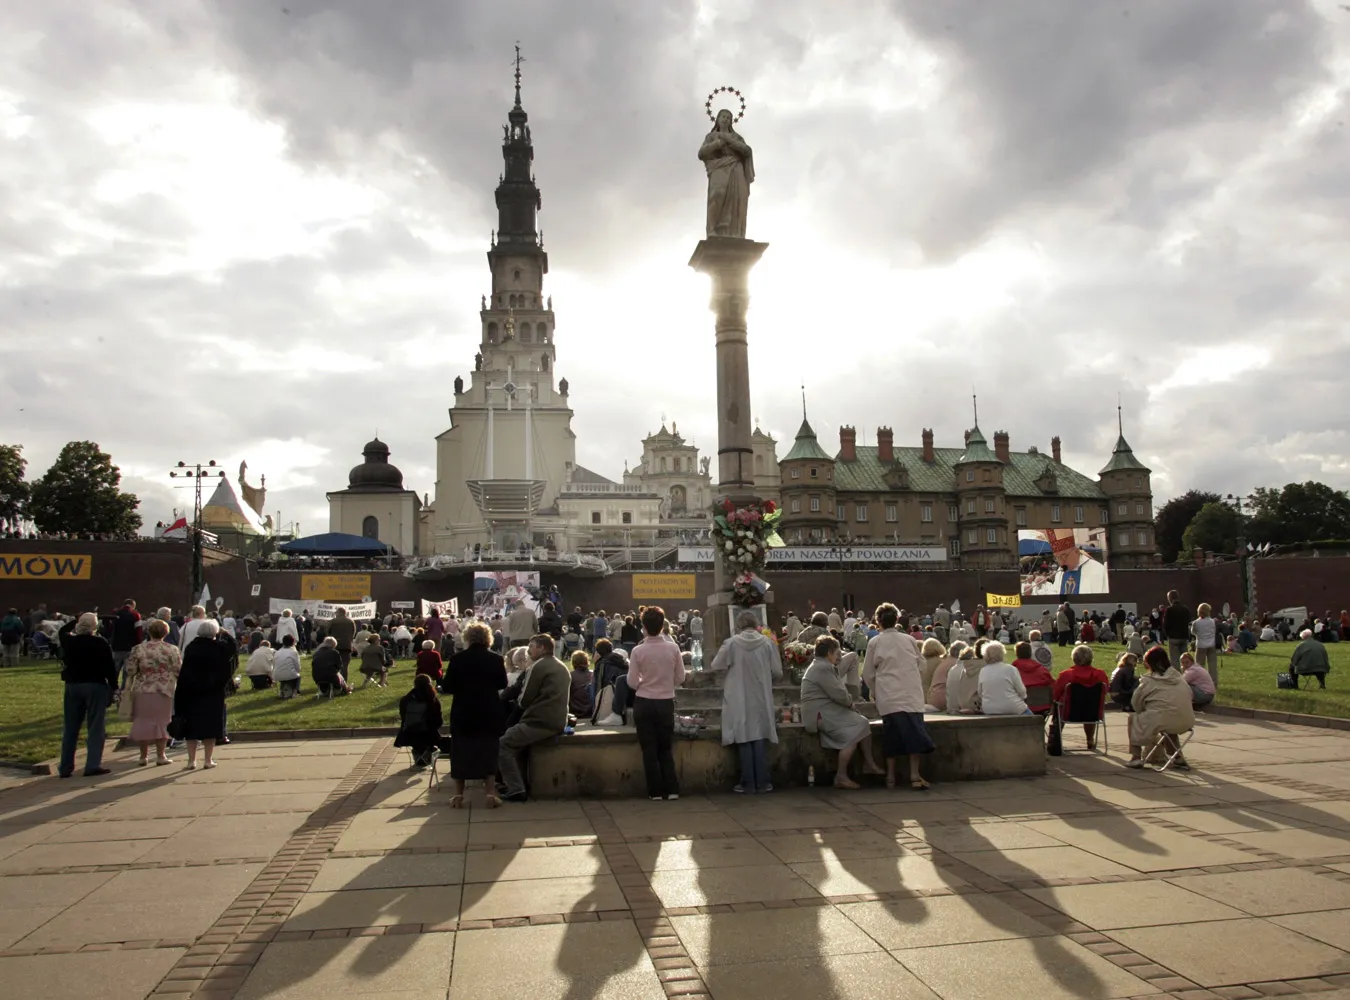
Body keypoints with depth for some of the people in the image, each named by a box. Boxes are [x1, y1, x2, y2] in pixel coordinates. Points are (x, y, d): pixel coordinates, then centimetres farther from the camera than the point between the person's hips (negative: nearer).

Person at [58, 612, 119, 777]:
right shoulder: (101, 643, -12)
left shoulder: (68, 641, 1)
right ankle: (93, 765, -3)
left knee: (70, 728, 12)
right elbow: (110, 667, -11)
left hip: (72, 686, 5)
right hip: (96, 686, -4)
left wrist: (74, 628, 22)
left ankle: (65, 767, 15)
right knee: (95, 727, 0)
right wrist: (113, 686, -2)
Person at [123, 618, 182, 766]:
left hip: (143, 692, 1)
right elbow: (178, 671, -4)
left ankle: (144, 756, 16)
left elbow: (130, 671, 0)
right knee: (162, 722, 6)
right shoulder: (172, 650, -4)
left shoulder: (138, 649, -2)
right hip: (165, 692, -1)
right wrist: (178, 688, 9)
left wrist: (127, 689, 11)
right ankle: (160, 756, 8)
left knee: (143, 721, 10)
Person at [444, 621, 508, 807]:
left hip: (463, 713, -1)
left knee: (460, 751, 12)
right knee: (489, 751, 10)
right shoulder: (496, 659, -6)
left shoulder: (457, 659, -10)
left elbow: (447, 687, -7)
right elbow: (502, 685, 7)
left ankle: (458, 795, 16)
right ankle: (490, 794, 6)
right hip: (490, 713, 1)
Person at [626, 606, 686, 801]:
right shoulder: (673, 648, -8)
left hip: (644, 703, -2)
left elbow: (632, 683, -8)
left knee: (649, 749, 9)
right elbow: (680, 678, 0)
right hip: (666, 702, 2)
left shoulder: (638, 651, -12)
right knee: (666, 748, 15)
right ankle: (672, 790, 10)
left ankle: (655, 791, 11)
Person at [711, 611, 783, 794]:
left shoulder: (731, 643, -9)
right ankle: (762, 783, 10)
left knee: (744, 740, 5)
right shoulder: (767, 642, -5)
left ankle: (748, 784, 9)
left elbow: (716, 666, -1)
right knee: (760, 739, 8)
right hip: (762, 700, 1)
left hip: (739, 701, -1)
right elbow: (777, 672, -1)